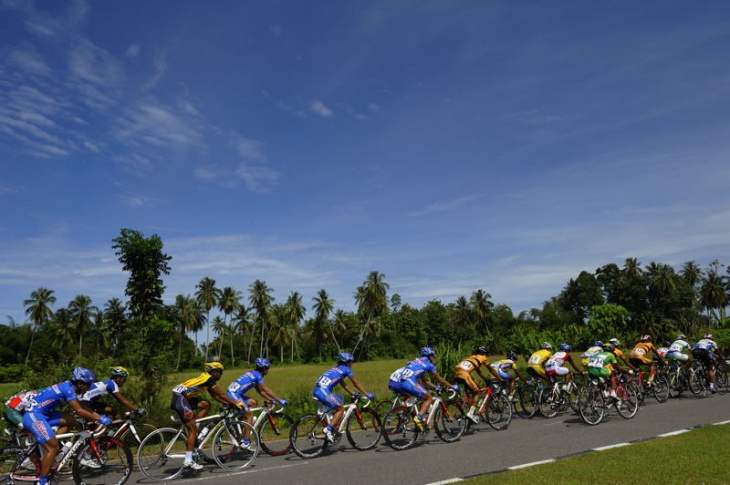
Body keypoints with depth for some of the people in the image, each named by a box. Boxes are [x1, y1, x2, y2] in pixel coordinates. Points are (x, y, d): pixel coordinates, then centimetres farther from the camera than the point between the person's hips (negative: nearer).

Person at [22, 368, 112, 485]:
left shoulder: (68, 386, 9)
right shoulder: (68, 388, -19)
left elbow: (81, 407, 17)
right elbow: (79, 410, -24)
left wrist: (98, 416, 10)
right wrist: (99, 419, -19)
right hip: (34, 416, -9)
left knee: (71, 420, 5)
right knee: (54, 448, -7)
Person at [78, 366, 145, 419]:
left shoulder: (110, 383, 9)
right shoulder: (112, 383, -18)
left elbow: (122, 400, 10)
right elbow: (123, 400, -23)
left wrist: (136, 407, 3)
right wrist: (137, 409, -26)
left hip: (90, 402, 10)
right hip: (83, 402, -10)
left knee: (112, 411, 2)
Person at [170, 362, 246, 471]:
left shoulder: (206, 378, 19)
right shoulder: (209, 379, -8)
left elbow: (215, 396, 23)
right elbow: (221, 395, -7)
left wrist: (228, 403, 17)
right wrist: (236, 403, -1)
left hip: (183, 397, 9)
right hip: (180, 399, -9)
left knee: (206, 404, 11)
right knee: (192, 429, -7)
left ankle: (192, 430, 10)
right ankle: (188, 461, -6)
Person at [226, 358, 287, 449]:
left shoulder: (253, 373, 19)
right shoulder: (257, 375, -7)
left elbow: (260, 391, 24)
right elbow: (267, 390, -9)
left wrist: (271, 399, 20)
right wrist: (280, 400, -6)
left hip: (231, 393, 9)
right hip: (234, 395, -9)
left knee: (253, 402, 17)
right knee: (249, 415, -3)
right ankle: (245, 443, -3)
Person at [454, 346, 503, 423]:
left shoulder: (472, 357, 35)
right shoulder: (483, 358, 18)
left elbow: (478, 371, 45)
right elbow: (492, 371, 23)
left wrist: (486, 380, 52)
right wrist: (501, 380, 30)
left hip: (456, 373, 7)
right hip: (464, 374, -7)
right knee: (476, 392, 10)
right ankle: (471, 413, -1)